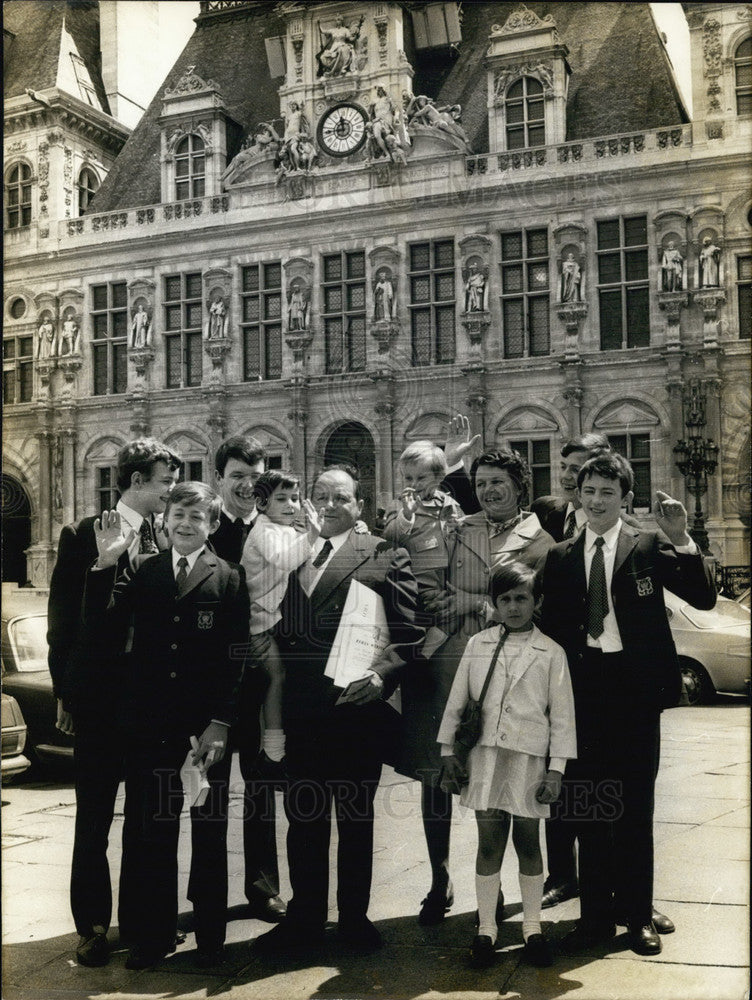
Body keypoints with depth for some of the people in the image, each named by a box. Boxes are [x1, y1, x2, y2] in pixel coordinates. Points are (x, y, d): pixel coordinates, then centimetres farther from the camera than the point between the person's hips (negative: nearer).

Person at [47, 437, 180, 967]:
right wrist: (65, 693, -3)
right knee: (94, 816, 7)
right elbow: (64, 620, -2)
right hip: (101, 698, -3)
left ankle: (138, 916, 29)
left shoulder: (168, 541, 3)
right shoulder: (84, 536, -5)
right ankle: (93, 926, 21)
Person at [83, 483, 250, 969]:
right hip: (151, 724, 2)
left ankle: (211, 937, 24)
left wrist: (221, 723, -13)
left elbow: (236, 657, -6)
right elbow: (102, 625, -4)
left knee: (209, 834, 11)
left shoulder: (230, 578, 0)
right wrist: (105, 565, -13)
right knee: (151, 832, 8)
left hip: (208, 727, -2)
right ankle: (155, 934, 23)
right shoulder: (144, 573, 7)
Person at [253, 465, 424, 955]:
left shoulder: (386, 557, 2)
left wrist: (381, 675, -20)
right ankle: (305, 917, 29)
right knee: (303, 814, 13)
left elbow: (408, 632, -5)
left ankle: (355, 917, 27)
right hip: (299, 708, 3)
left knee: (356, 817, 11)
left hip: (358, 704, -3)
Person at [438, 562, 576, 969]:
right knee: (489, 843, 5)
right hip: (484, 756, 1)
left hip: (529, 758, -1)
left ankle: (532, 928, 21)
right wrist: (448, 752, 6)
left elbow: (562, 716, 2)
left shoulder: (551, 653, 2)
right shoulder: (477, 645, 6)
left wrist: (556, 769, -3)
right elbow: (456, 702, 9)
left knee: (528, 842, 7)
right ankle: (486, 929, 15)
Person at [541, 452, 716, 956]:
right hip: (582, 687, 3)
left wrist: (681, 540, -22)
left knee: (635, 806, 8)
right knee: (588, 805, 10)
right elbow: (551, 625, 8)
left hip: (635, 685, -2)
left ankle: (638, 915, 21)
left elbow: (704, 597, -9)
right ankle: (596, 914, 23)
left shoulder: (649, 546, 0)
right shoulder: (562, 556, 8)